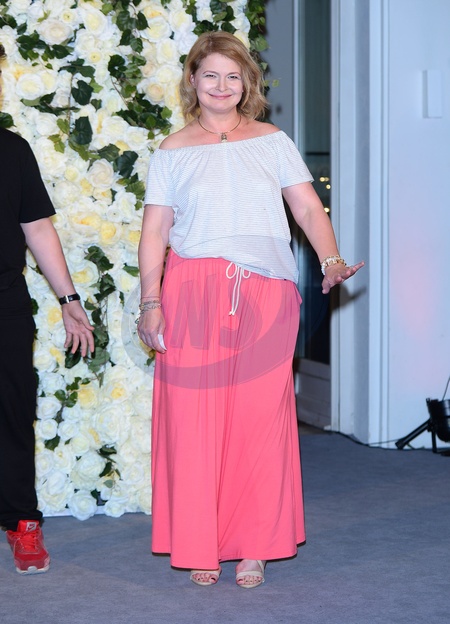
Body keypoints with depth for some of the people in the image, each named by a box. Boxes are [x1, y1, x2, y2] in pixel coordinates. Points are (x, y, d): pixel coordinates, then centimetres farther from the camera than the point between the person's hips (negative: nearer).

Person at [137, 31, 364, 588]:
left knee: (259, 417, -1)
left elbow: (308, 208, 6)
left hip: (265, 297, 1)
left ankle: (252, 547, 10)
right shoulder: (171, 153, 10)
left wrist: (331, 260, -12)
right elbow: (154, 231, 7)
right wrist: (150, 302, -3)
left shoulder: (272, 142, 12)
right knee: (194, 418, -2)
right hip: (193, 295, 0)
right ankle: (200, 547, 9)